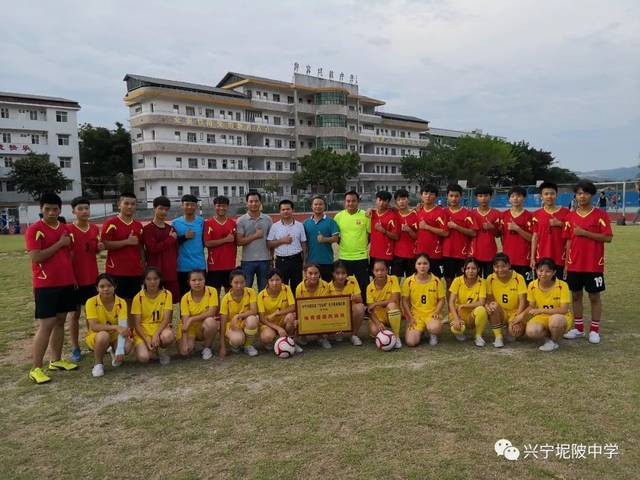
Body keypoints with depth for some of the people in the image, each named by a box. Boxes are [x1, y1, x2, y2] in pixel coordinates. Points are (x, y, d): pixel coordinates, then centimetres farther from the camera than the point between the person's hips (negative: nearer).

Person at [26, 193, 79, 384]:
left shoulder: (65, 229, 11)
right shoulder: (34, 230, -10)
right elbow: (35, 257, -20)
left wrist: (73, 277, 15)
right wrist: (59, 243, -16)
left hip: (66, 283, 7)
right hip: (46, 285, -7)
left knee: (60, 321, 12)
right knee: (46, 325, -7)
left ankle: (56, 360, 24)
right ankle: (36, 368, 2)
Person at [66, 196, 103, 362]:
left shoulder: (95, 229, 5)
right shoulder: (68, 230, -10)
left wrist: (99, 247, -4)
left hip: (92, 277, 4)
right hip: (74, 278, -4)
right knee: (74, 313, 6)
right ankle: (75, 349, 15)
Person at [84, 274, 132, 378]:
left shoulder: (121, 302, -15)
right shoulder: (91, 302, -19)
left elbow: (122, 326, -23)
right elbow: (93, 326, -26)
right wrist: (115, 327, -40)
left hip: (115, 336, 2)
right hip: (95, 336, -2)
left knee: (128, 345, -28)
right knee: (103, 335, -37)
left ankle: (114, 353, 10)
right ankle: (98, 364, -9)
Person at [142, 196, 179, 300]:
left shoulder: (171, 229, 12)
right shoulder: (148, 229, -4)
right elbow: (153, 248, -15)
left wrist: (173, 263, 3)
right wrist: (170, 239, -8)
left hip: (171, 272, 5)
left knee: (172, 299, 7)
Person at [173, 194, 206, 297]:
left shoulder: (201, 221, 2)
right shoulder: (176, 223, 0)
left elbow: (206, 240, 8)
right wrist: (184, 237, -12)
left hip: (200, 265, 1)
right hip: (183, 266, -1)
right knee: (184, 295, 8)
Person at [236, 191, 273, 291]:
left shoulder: (267, 219, 6)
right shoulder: (241, 220, -2)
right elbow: (239, 241, -9)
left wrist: (272, 258, 5)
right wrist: (255, 235, -13)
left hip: (264, 260, 2)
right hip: (247, 260, -2)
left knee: (264, 289, 10)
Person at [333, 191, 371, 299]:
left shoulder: (365, 215, -4)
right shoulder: (338, 216, 2)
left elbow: (371, 233, 3)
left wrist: (363, 246, 0)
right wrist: (342, 244, 4)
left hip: (361, 257, -2)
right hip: (344, 257, 2)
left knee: (363, 285, 5)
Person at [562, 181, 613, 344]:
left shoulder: (600, 215, -5)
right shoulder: (570, 216, 6)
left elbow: (608, 237, -12)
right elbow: (568, 240, 8)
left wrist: (584, 233, -18)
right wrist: (567, 262, 5)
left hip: (594, 264, -3)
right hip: (574, 264, 4)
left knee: (594, 296, 5)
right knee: (576, 295, 9)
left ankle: (594, 330, 16)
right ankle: (579, 328, 21)